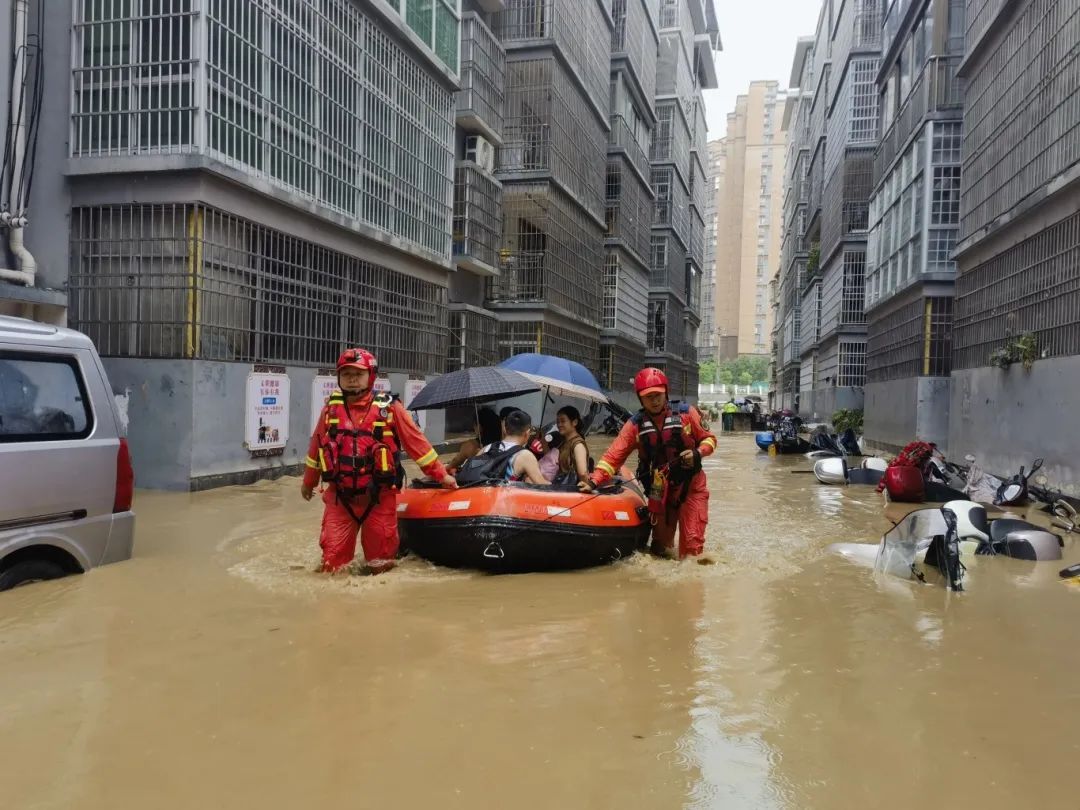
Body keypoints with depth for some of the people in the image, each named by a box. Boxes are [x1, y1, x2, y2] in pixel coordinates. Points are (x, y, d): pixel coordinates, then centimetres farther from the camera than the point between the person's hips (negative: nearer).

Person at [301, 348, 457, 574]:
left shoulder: (389, 407, -4)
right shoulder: (332, 407, 4)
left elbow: (416, 442, 0)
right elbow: (316, 446, 16)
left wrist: (440, 474, 1)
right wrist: (309, 481, 26)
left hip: (379, 498, -2)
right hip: (340, 498, 2)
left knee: (380, 566, 6)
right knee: (333, 563, 3)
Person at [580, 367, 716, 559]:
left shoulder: (686, 413, -6)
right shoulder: (635, 424, -3)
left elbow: (709, 439, 5)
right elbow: (613, 455, -7)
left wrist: (698, 453, -16)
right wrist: (594, 481, -20)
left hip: (691, 486, -2)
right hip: (660, 491, 2)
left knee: (692, 543, -12)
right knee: (661, 548, 13)